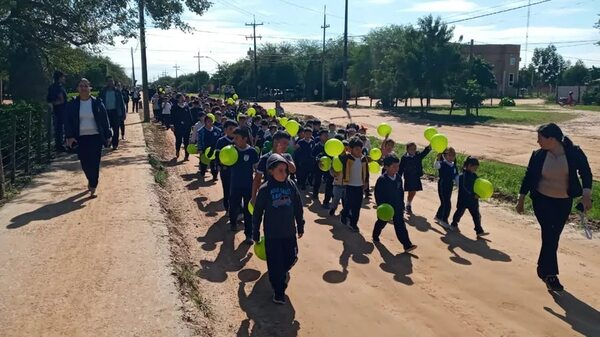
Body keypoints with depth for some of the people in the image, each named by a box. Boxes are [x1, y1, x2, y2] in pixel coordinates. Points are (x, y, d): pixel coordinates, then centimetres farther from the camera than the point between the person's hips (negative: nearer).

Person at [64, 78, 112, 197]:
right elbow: (68, 121, 2)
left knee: (94, 163, -5)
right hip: (80, 138, 2)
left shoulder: (97, 103, 0)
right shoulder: (72, 104, 2)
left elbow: (105, 120, 2)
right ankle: (91, 181, 32)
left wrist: (108, 135, 0)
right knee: (84, 163, 5)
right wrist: (69, 136, -8)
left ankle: (93, 188, 3)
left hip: (96, 137, -1)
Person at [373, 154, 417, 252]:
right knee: (381, 222, 18)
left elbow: (401, 192, 10)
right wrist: (381, 206, -18)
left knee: (400, 226, 0)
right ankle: (375, 236, 43)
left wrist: (402, 204, 10)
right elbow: (378, 195, -15)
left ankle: (407, 244, -3)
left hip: (397, 207, 4)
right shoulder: (382, 180, -18)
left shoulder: (398, 178, 0)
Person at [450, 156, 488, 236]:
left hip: (473, 200, 7)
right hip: (464, 199, -7)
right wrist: (473, 195, -28)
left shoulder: (474, 176, 6)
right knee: (460, 212, 13)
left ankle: (479, 231, 7)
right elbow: (465, 187, -25)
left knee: (476, 215, 4)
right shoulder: (464, 176, -19)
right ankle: (454, 225, 35)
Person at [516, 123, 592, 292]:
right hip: (542, 200, -1)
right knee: (549, 235, -7)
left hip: (564, 202, 1)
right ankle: (551, 274, 0)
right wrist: (521, 198, 3)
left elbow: (586, 172, -6)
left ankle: (543, 268, 29)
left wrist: (586, 195, -20)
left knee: (553, 237, 11)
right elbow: (528, 176, 1)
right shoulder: (538, 155, -7)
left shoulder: (574, 153, -10)